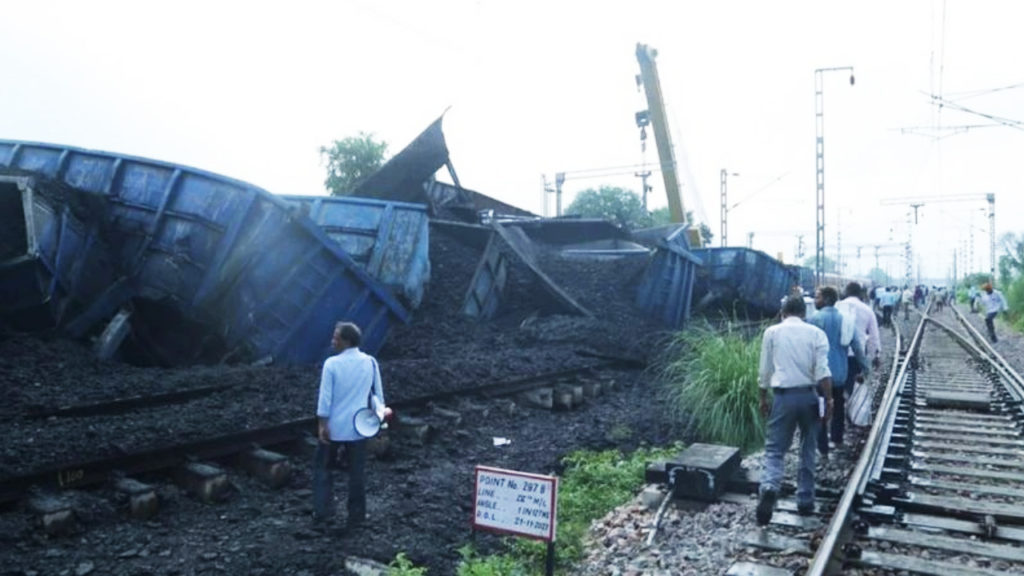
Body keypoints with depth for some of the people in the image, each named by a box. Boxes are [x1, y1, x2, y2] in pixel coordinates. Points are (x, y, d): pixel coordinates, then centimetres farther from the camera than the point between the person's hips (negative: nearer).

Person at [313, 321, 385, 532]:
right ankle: (355, 518, 17)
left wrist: (322, 424, -7)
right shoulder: (370, 362, -3)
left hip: (334, 427, -2)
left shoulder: (332, 364, -13)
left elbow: (325, 397, -13)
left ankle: (322, 514, 17)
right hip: (358, 427, 2)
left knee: (323, 468, 16)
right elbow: (378, 395, 4)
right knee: (357, 472, 11)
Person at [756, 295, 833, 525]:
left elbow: (764, 370, 5)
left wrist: (763, 398, 15)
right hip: (809, 396, 1)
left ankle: (769, 487, -25)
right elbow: (822, 371, -6)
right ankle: (805, 501, 21)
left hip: (783, 396, -1)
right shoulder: (816, 333, 3)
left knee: (774, 449, 1)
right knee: (808, 450, 15)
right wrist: (829, 400, -2)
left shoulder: (772, 332, 3)